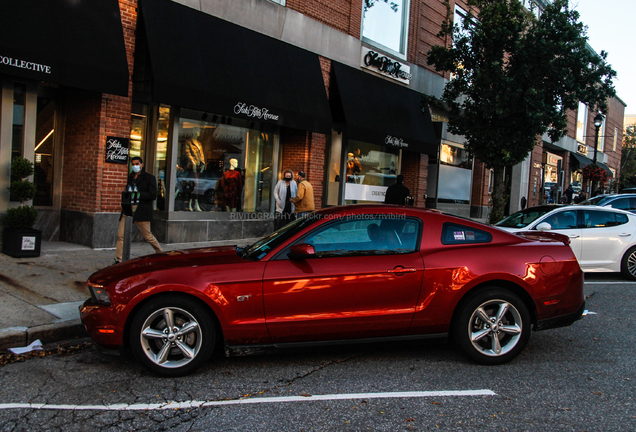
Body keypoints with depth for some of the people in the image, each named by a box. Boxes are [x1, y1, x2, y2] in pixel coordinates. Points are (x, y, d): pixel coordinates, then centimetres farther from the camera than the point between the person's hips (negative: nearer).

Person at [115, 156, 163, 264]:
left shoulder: (149, 178, -1)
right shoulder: (130, 177, 18)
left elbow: (153, 195, -8)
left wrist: (138, 194, -18)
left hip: (141, 212, -6)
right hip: (128, 210, 6)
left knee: (147, 236, 1)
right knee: (120, 235, -2)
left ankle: (161, 254, 22)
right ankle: (118, 260, 4)